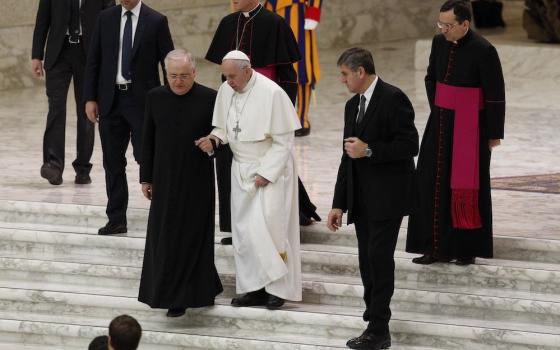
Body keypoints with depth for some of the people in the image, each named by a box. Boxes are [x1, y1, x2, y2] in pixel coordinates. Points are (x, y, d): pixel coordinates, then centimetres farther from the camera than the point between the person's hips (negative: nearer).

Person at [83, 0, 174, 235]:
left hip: (143, 101, -4)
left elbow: (168, 63, -1)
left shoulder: (156, 21, -3)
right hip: (111, 99, 4)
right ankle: (116, 220, 14)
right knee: (113, 163, 7)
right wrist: (90, 98, 2)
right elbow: (93, 60, 9)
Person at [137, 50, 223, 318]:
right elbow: (148, 140, 7)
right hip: (165, 181, 3)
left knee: (193, 237, 1)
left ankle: (183, 296, 9)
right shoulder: (155, 98, 1)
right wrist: (146, 178, 7)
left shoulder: (209, 99, -8)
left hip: (197, 182, -3)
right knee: (165, 237, 6)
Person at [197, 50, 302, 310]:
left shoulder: (272, 93, -19)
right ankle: (255, 288, 14)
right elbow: (224, 128, 13)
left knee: (267, 227, -10)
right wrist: (214, 139, -10)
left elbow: (283, 141, -15)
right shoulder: (225, 91, -1)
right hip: (241, 169, 6)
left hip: (270, 170, -6)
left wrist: (266, 173, -17)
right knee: (244, 230, 6)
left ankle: (278, 287, 3)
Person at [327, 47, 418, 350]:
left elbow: (410, 145, -16)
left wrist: (368, 150, -19)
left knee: (379, 257, -11)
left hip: (387, 197, -8)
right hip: (361, 199, 8)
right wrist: (339, 205, 14)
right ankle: (374, 316, 14)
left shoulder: (393, 99, -11)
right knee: (367, 260, 8)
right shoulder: (352, 106, 14)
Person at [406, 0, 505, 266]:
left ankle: (467, 249, 12)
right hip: (440, 122, 6)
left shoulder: (483, 51, -17)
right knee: (432, 183, 4)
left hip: (470, 126, -6)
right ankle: (437, 247, 10)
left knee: (467, 187, 1)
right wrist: (437, 110, 16)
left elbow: (495, 95, -12)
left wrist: (494, 134, -8)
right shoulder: (439, 43, 1)